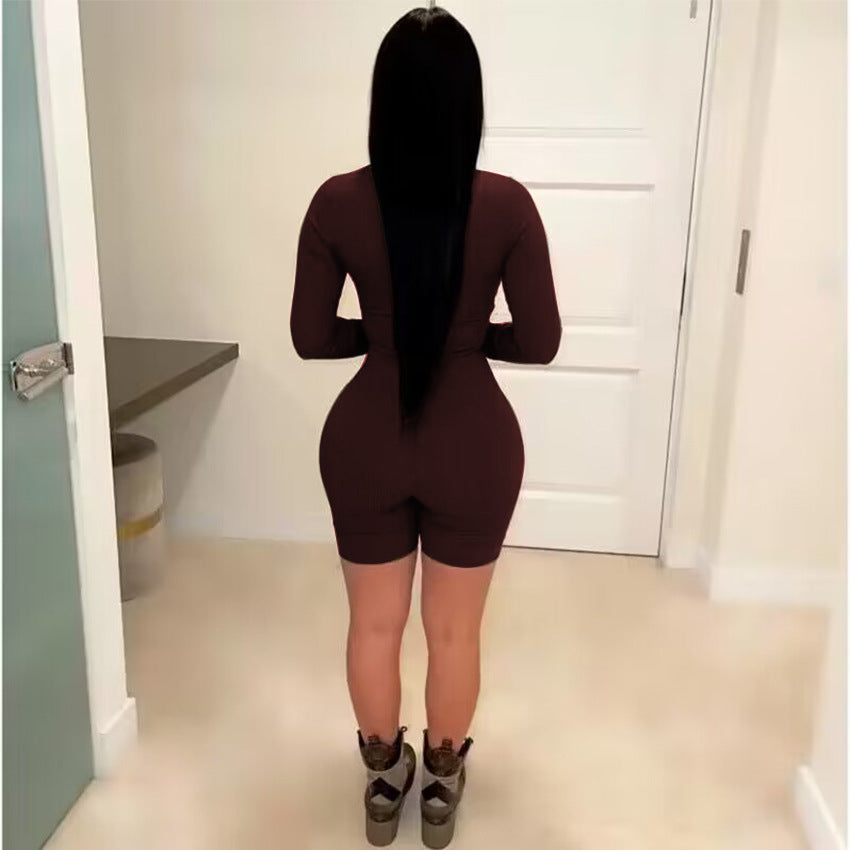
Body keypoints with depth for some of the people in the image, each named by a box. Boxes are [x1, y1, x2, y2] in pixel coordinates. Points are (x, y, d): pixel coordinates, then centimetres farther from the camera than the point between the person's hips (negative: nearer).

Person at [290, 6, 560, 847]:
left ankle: (382, 778, 41)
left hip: (366, 444, 1)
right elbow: (538, 342, -8)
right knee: (455, 631, 18)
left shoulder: (338, 202, -9)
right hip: (472, 447, -1)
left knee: (374, 623, 20)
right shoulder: (506, 204, -13)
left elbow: (311, 336, -3)